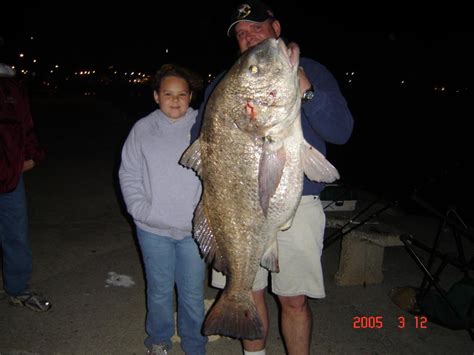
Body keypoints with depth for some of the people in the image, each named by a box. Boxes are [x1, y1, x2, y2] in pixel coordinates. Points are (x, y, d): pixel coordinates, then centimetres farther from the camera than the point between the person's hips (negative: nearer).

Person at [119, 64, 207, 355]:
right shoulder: (142, 129, 1)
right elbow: (129, 174, 4)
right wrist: (140, 209, -6)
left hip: (195, 229, -1)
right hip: (153, 228, 1)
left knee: (193, 293, 10)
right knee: (159, 290, 16)